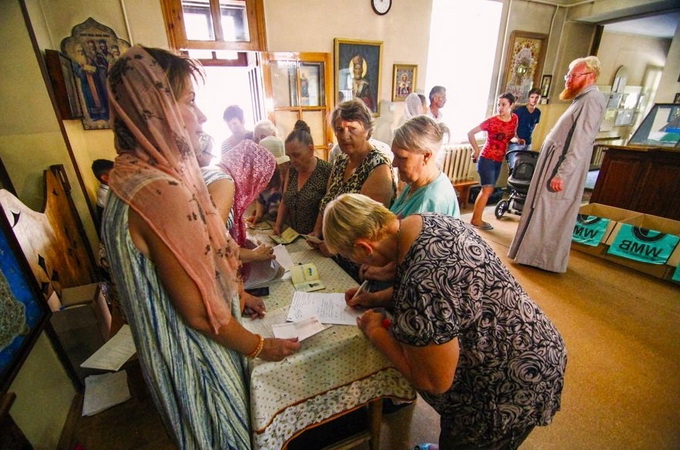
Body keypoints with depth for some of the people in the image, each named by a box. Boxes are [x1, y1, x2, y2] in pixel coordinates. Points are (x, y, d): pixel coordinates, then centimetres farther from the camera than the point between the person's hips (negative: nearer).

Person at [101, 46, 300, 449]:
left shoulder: (139, 172, 0)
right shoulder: (161, 191, -32)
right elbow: (198, 312, -26)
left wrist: (236, 290, 14)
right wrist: (260, 346, -12)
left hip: (175, 339, 9)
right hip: (195, 351, -8)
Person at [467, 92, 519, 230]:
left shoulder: (514, 118, 5)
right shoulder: (491, 121, -11)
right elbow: (470, 133, -12)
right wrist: (476, 150, -11)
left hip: (499, 161, 6)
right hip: (487, 159, -6)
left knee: (487, 190, 8)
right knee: (488, 189, -12)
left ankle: (476, 218, 16)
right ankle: (476, 220, -5)